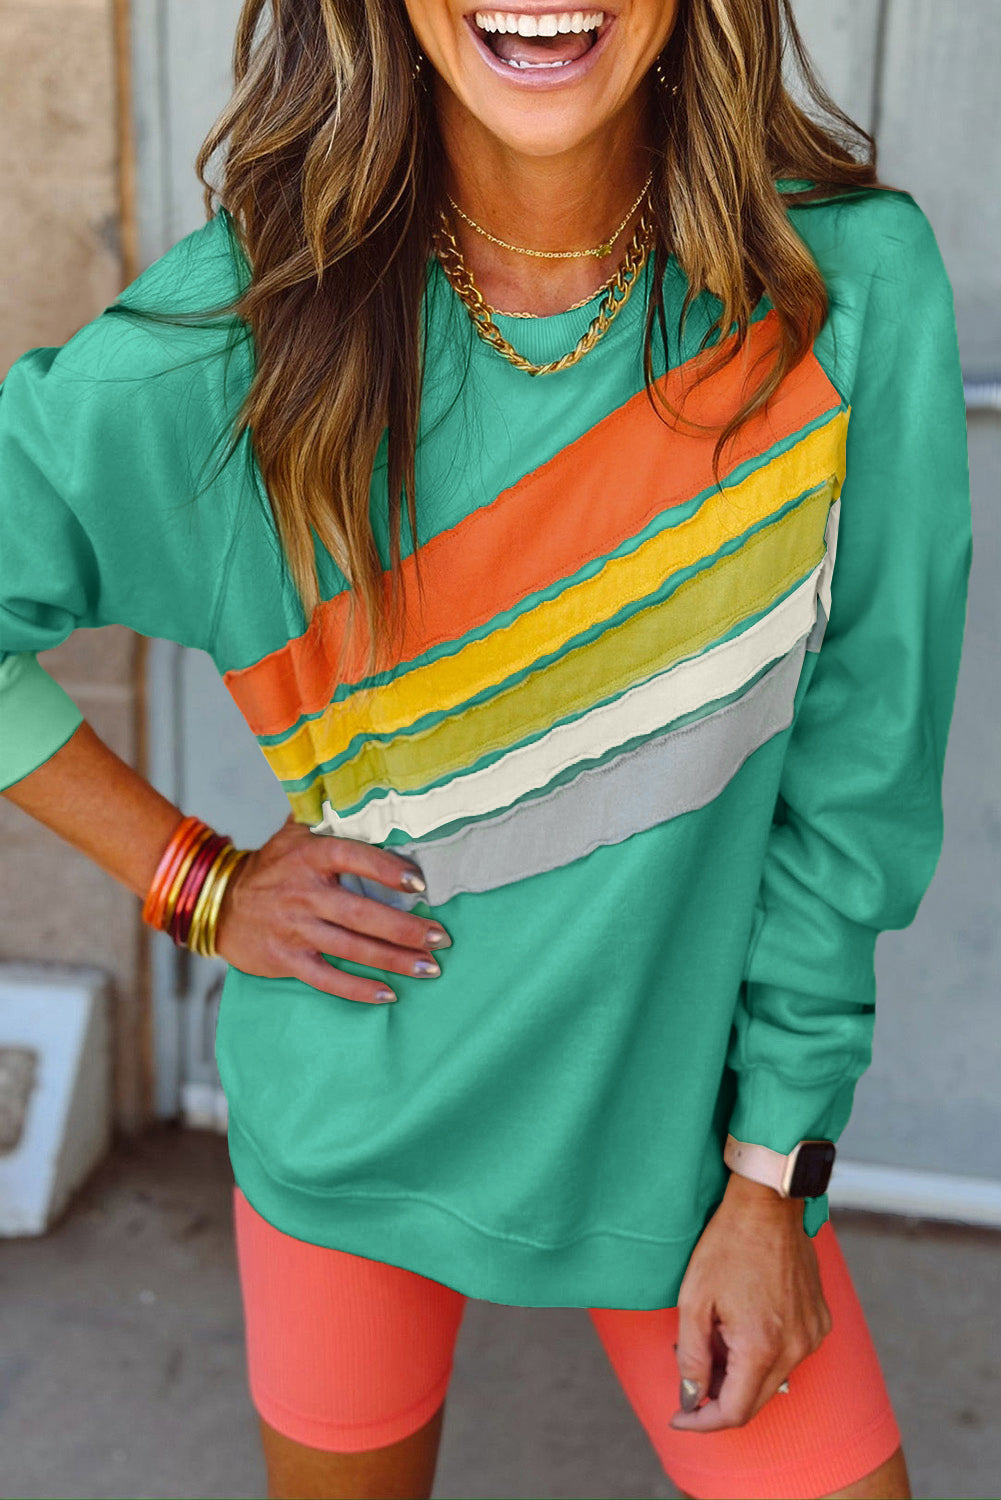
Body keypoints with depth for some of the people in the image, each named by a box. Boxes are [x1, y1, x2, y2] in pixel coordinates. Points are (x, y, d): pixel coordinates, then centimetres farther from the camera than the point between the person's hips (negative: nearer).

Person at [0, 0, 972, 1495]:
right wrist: (195, 882, -8)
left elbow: (852, 778, -8)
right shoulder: (243, 324, -16)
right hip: (356, 1110, 0)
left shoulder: (854, 282, -15)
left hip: (683, 1098, 1)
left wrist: (775, 1173, -6)